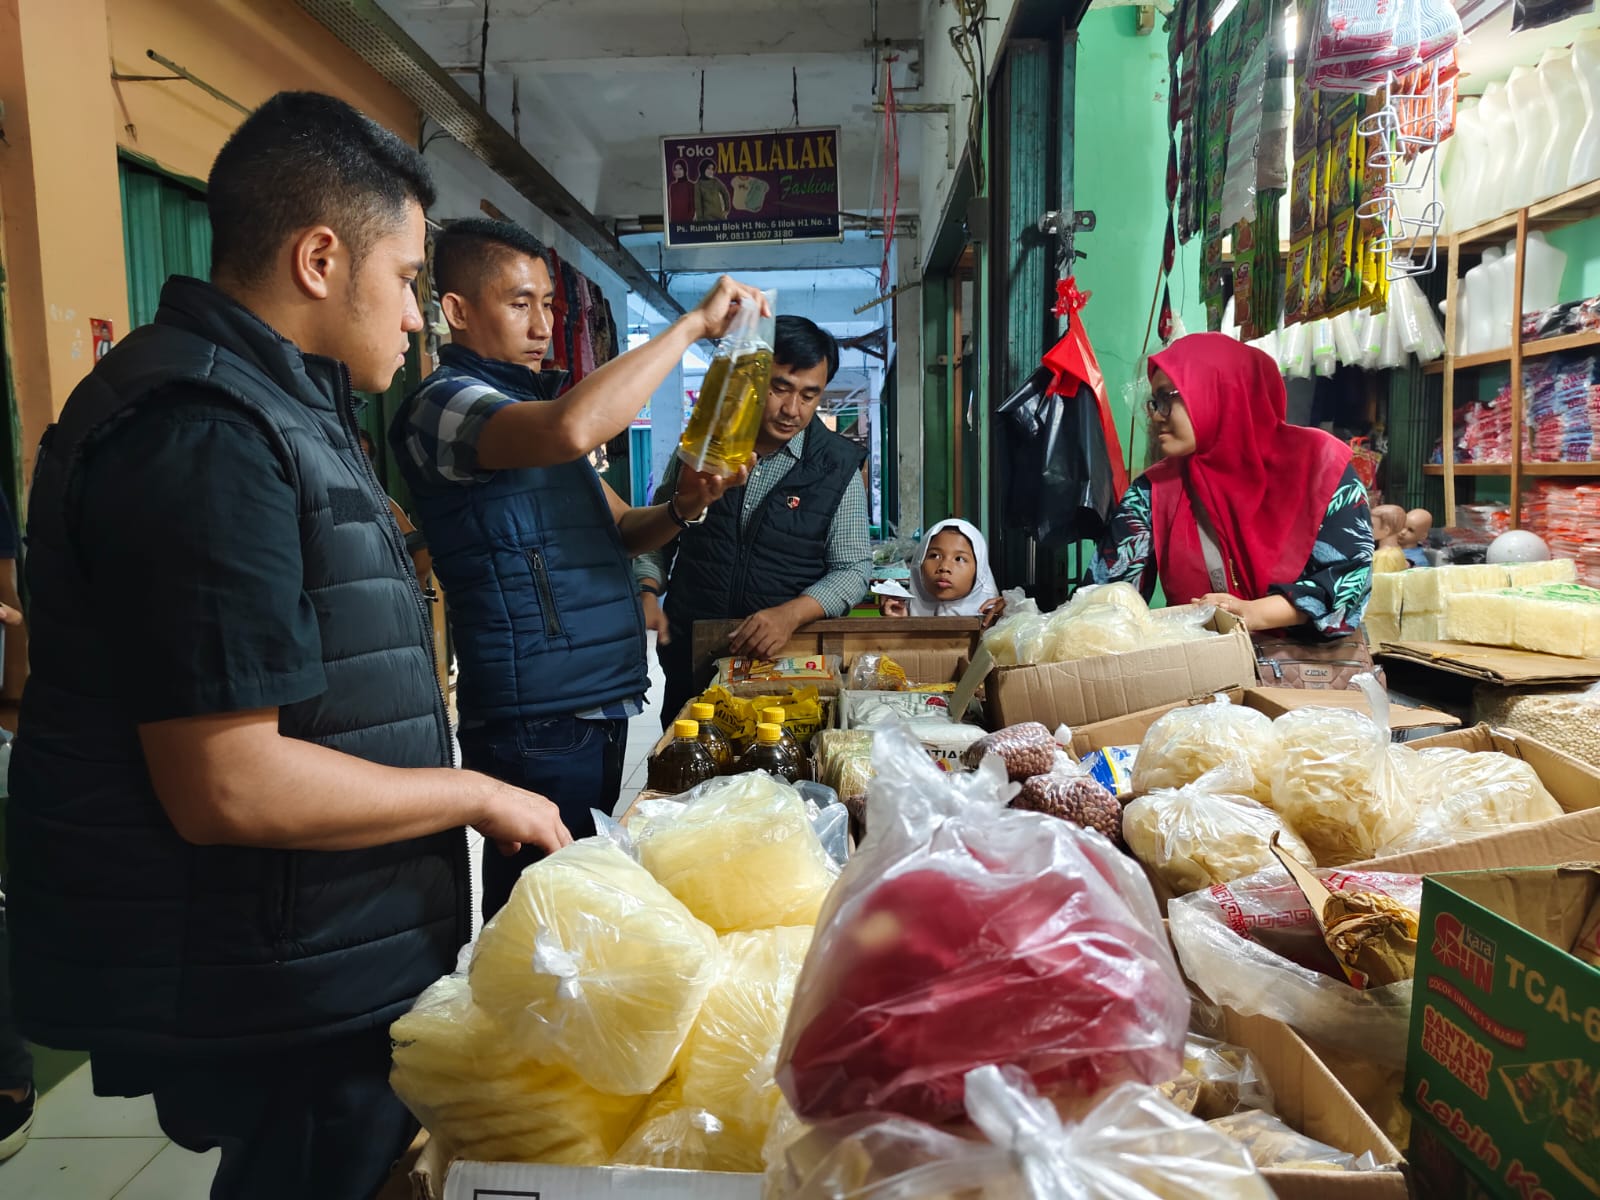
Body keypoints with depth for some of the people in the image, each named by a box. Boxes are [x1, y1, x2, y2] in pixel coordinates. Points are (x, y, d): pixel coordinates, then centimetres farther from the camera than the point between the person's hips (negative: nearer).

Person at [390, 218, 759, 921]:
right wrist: (695, 323, -23)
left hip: (599, 710, 9)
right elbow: (572, 428, -33)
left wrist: (681, 508, -3)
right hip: (538, 724, -9)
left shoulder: (536, 398, 18)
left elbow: (617, 531, 20)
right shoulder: (443, 403, -11)